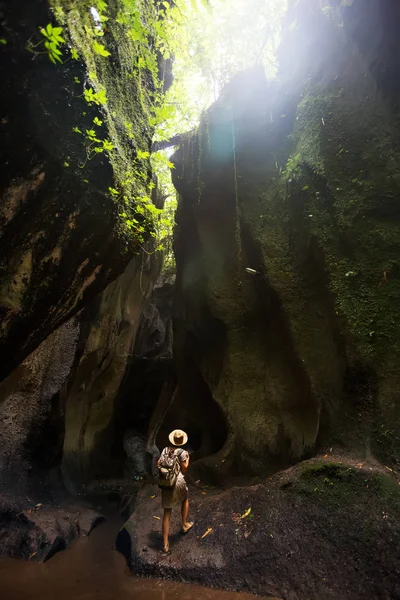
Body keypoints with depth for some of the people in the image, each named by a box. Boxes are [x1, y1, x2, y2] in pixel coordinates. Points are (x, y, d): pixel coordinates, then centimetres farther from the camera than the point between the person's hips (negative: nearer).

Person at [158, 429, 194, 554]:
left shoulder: (165, 450, 1)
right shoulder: (182, 452, -11)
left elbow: (158, 465, 5)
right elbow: (184, 470, -3)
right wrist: (187, 459, 10)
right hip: (178, 482, -3)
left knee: (167, 512, 14)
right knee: (185, 499, 31)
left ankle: (165, 544, 14)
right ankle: (184, 525, 43)